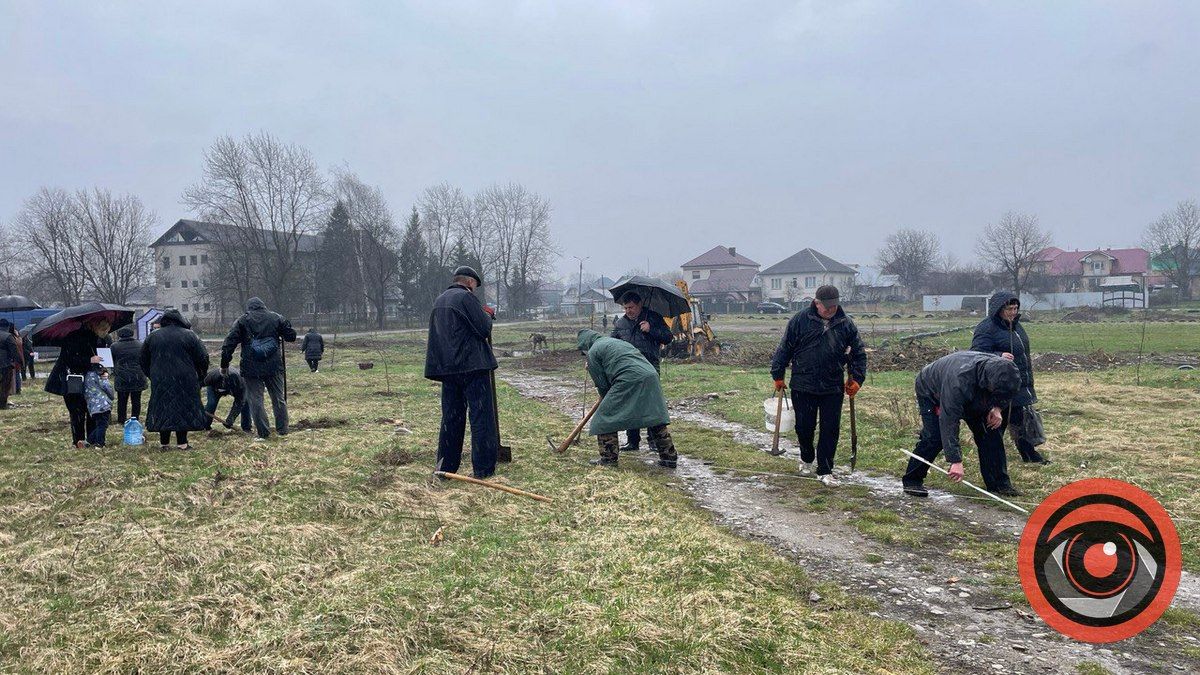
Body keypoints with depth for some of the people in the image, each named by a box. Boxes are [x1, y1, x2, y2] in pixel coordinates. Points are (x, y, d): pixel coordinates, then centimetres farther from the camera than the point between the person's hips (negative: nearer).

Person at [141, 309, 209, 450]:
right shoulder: (189, 335, -1)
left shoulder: (152, 337, 8)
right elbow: (203, 358, -3)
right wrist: (199, 377, 9)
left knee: (162, 409, 10)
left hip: (160, 381, 3)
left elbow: (143, 360, 14)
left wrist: (152, 376, 24)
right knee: (184, 409, 4)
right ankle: (182, 443, 3)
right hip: (184, 381, -2)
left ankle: (164, 443, 11)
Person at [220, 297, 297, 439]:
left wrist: (224, 365, 5)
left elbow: (228, 344, -1)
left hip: (251, 368, -2)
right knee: (279, 398, 13)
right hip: (274, 367, 2)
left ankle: (263, 432, 5)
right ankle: (282, 429, 18)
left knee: (255, 400, 6)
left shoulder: (242, 321, 3)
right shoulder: (276, 318, 5)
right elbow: (291, 336, 6)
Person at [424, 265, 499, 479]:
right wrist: (488, 314, 9)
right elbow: (484, 329, -11)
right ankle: (483, 469, -1)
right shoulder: (466, 297, -8)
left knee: (451, 418, 12)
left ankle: (445, 467, 13)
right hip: (472, 365, -7)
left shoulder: (439, 300, 17)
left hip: (446, 368, 7)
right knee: (481, 417, -2)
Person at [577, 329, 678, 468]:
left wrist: (604, 398, 27)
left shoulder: (593, 352, 10)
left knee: (605, 418, 6)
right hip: (651, 376, 8)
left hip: (629, 382, -8)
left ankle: (608, 458, 7)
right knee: (656, 419, 16)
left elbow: (602, 384, 7)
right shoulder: (616, 341, 34)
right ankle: (669, 457, 18)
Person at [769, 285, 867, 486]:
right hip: (802, 386, -1)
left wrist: (857, 379, 3)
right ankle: (806, 459, 35)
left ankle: (825, 471, 11)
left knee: (830, 430, 1)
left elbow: (859, 353, 10)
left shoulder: (846, 324, 0)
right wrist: (778, 375, 3)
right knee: (804, 427, 8)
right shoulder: (800, 320, -6)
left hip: (833, 388, 1)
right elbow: (784, 348, 1)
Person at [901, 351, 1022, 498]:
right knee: (934, 437, -21)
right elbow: (949, 422, -45)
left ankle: (998, 483, 6)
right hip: (931, 391, -6)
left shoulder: (999, 368, -26)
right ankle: (912, 481, -6)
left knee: (989, 432, -4)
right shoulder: (958, 381, -47)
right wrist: (956, 461, -47)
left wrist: (996, 407, -19)